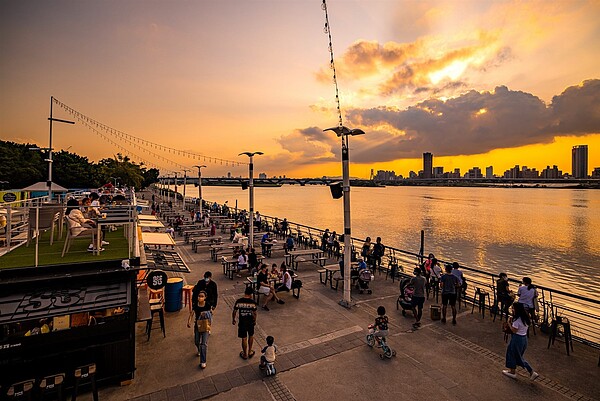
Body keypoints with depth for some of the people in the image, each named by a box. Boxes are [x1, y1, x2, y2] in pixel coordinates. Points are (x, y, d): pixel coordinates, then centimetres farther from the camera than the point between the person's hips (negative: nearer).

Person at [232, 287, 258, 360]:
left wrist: (233, 320, 10)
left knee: (244, 338, 14)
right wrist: (255, 320, 8)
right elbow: (254, 313, -9)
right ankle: (250, 352, 36)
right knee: (251, 336, 24)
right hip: (250, 322, 0)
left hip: (242, 322, 0)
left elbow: (234, 312, -7)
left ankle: (245, 354, 30)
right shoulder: (253, 302, -16)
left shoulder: (239, 301, -15)